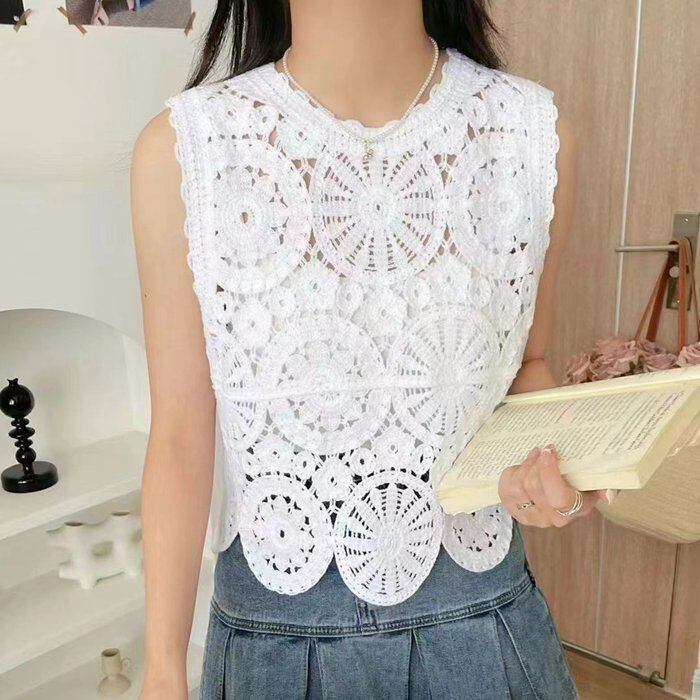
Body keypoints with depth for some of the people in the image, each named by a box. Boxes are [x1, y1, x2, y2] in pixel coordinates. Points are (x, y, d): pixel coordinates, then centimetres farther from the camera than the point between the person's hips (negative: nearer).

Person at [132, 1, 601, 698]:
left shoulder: (538, 131, -8)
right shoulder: (182, 148, -14)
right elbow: (180, 437, -8)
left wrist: (542, 462, -15)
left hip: (482, 612, 2)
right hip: (273, 629, -1)